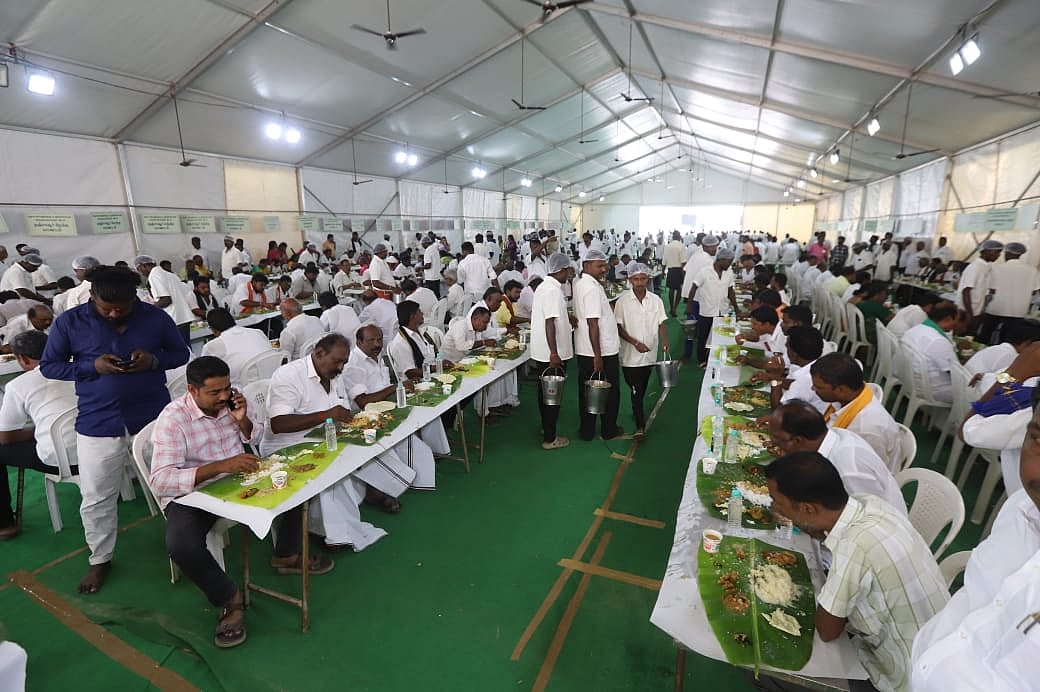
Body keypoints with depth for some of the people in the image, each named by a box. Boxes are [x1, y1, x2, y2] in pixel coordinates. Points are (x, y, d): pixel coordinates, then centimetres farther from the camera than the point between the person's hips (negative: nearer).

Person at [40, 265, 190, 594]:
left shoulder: (156, 317, -5)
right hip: (98, 423, 0)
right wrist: (93, 366, -16)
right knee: (96, 499, 11)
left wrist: (154, 360, -17)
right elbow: (48, 366, 3)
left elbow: (182, 354, 5)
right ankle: (100, 559, 34)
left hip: (154, 418, 0)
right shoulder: (69, 322, -5)